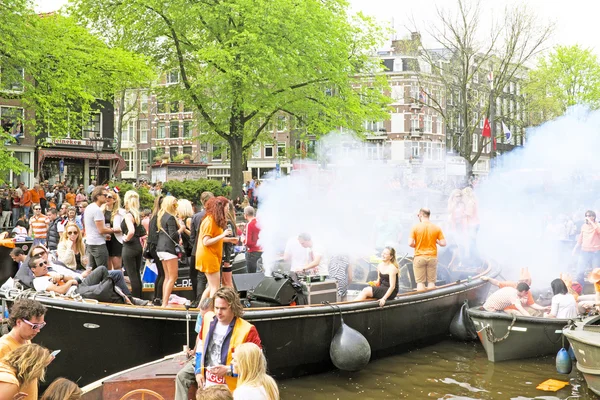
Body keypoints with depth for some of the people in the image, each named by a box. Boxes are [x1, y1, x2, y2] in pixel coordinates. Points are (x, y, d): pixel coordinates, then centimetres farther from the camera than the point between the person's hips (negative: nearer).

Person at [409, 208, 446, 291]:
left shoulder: (415, 228, -8)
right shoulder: (436, 228, -3)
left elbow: (410, 243, -12)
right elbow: (443, 243, -4)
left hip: (419, 257, -2)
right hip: (432, 257, 2)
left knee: (420, 282, 4)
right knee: (431, 282, 8)